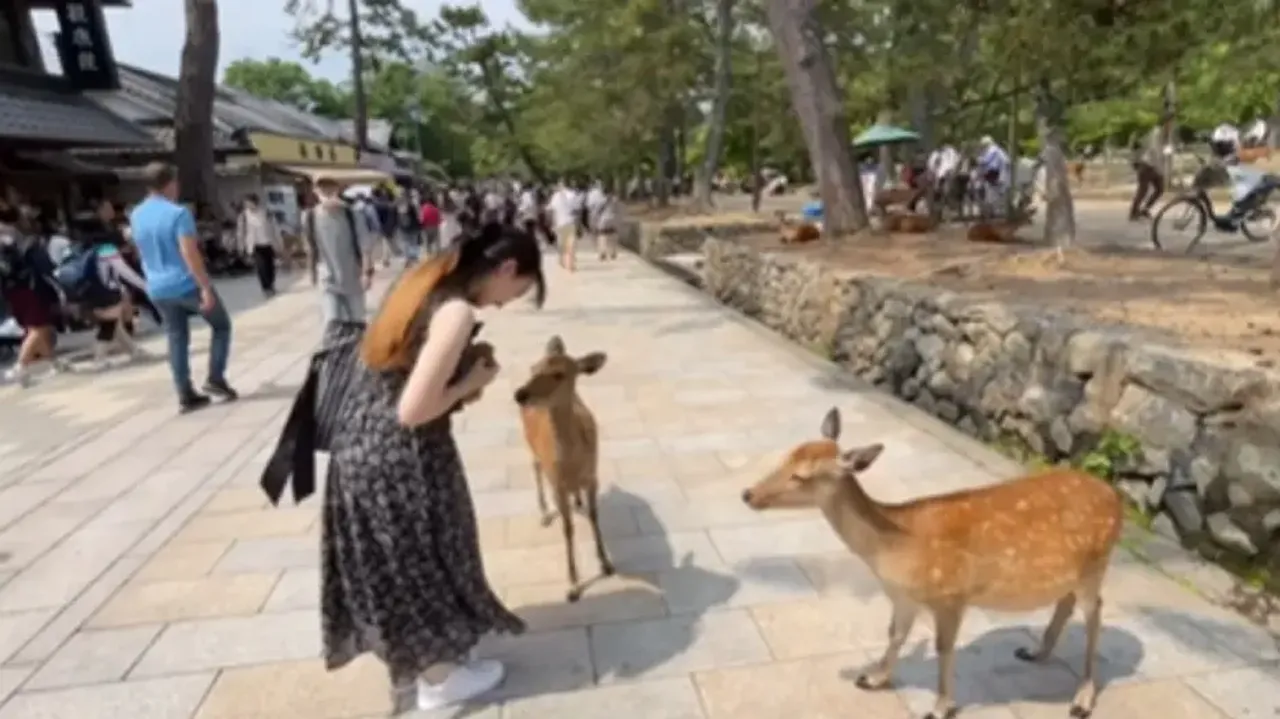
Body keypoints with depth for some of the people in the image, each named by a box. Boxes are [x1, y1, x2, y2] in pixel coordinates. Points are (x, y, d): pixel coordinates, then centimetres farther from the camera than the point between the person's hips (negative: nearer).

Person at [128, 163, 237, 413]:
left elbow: (142, 252, 19)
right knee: (221, 325, 12)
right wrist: (206, 287, -22)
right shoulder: (178, 213, -16)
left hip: (158, 288, 7)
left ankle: (185, 395, 11)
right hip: (187, 284, -7)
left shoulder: (136, 216, 8)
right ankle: (215, 379, 5)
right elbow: (190, 254, -23)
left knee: (177, 339, 11)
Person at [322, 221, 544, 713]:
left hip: (363, 441, 9)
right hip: (397, 458, -9)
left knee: (397, 560, 26)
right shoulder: (457, 311, -24)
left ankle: (413, 652, 48)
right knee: (421, 561, 12)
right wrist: (473, 381, -11)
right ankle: (438, 679, 34)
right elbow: (413, 411, -25)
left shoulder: (427, 280, 4)